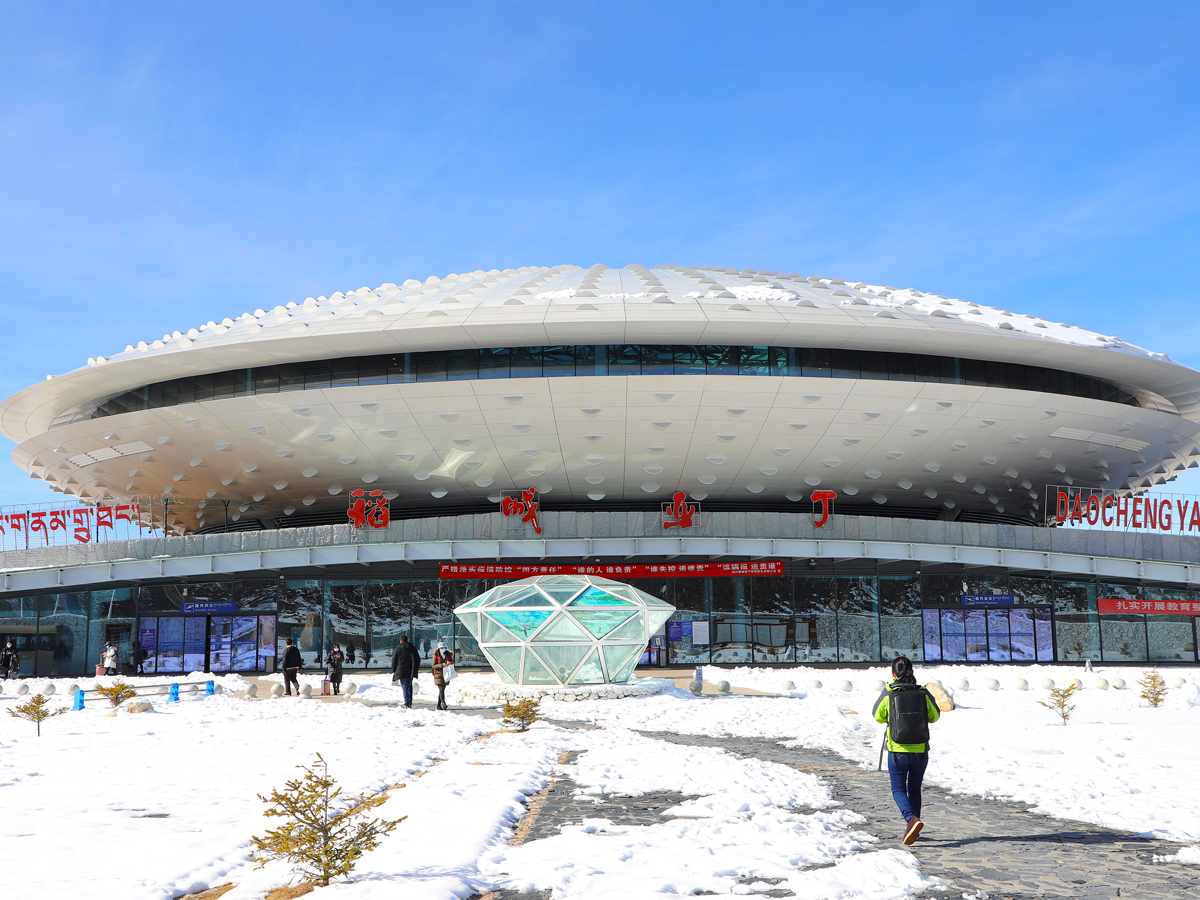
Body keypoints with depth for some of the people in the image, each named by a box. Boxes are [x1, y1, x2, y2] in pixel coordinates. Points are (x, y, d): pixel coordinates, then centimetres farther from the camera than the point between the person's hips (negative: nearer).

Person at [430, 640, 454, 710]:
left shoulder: (448, 654, 8)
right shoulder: (436, 655, -4)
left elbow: (453, 662, 12)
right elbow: (433, 665, -9)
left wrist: (450, 663, -13)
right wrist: (442, 665, -23)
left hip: (445, 675, 5)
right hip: (438, 674, -5)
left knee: (443, 689, 6)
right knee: (441, 689, -15)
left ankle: (439, 705, 14)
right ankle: (443, 704, -23)